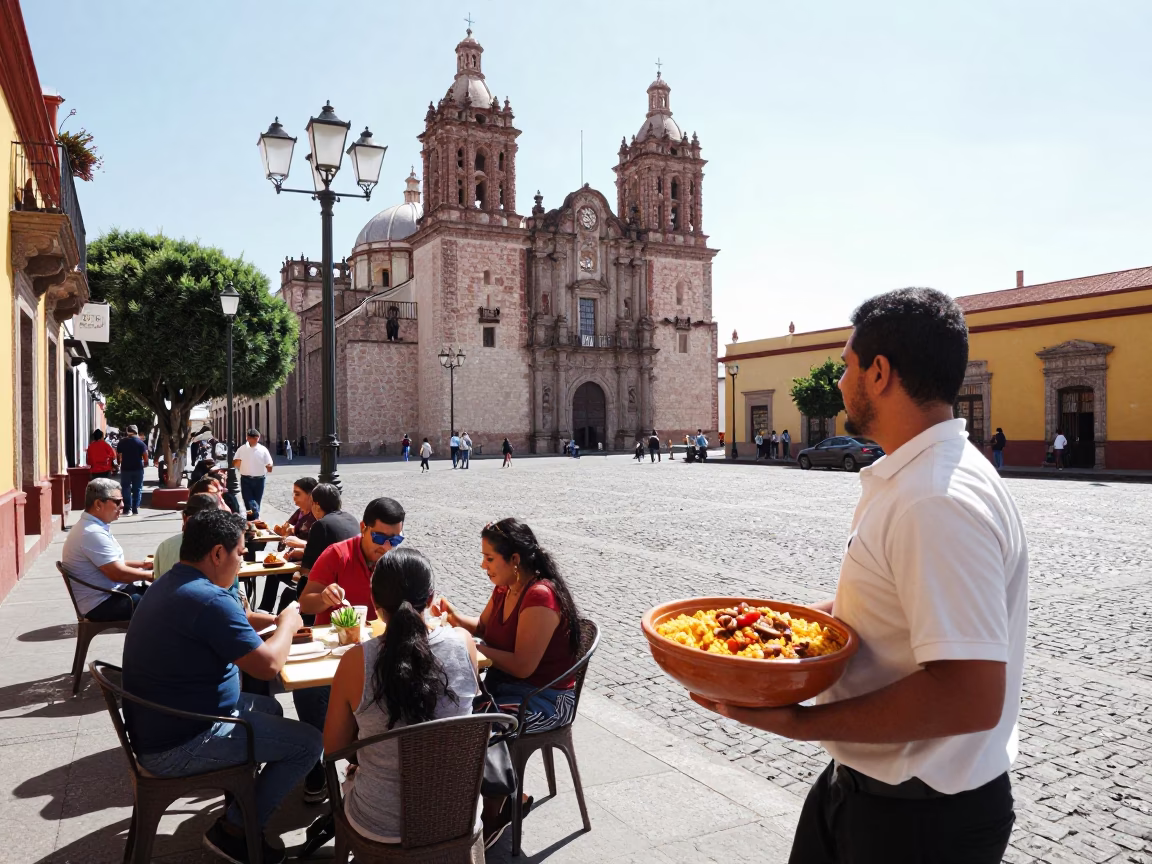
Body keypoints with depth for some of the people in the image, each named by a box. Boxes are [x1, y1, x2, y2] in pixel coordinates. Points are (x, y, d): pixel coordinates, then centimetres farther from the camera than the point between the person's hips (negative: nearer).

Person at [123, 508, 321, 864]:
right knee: (308, 741, -7)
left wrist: (275, 624, 9)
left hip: (156, 727, 10)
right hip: (177, 747, -10)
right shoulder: (209, 599, -26)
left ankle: (241, 804, 28)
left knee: (269, 708, 24)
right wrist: (288, 624, -6)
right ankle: (236, 829, 8)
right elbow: (268, 666, -24)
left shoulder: (169, 585, 7)